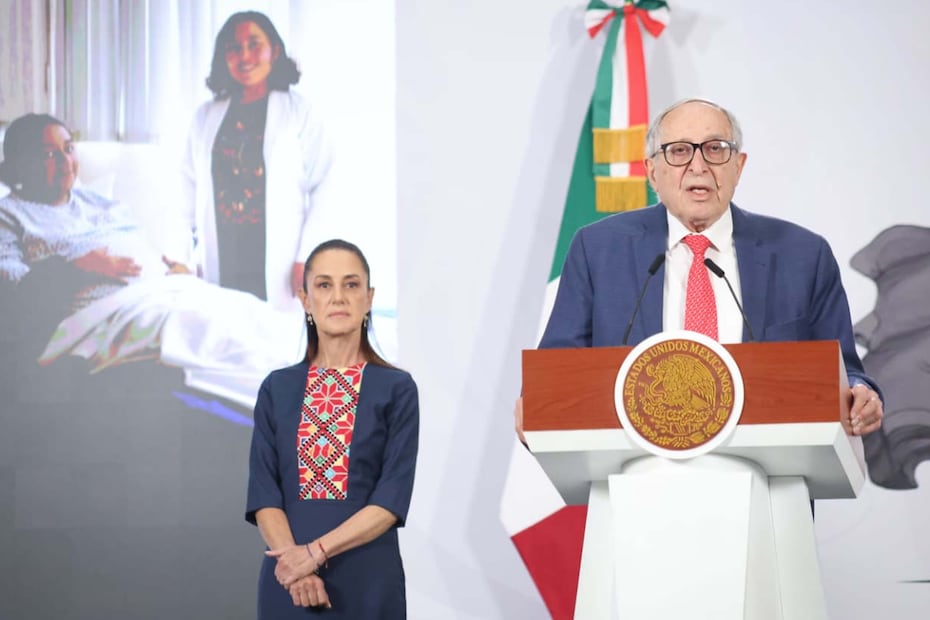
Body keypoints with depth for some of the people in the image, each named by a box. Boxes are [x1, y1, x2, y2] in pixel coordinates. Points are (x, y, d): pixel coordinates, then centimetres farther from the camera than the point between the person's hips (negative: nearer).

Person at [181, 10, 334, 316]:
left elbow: (323, 187, -4)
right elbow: (189, 187, 15)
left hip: (278, 267, -3)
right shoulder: (205, 116, 14)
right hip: (220, 265, 3)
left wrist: (308, 257, -11)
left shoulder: (299, 112, 2)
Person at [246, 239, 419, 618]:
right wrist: (295, 564, -16)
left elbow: (392, 499, -9)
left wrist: (316, 551, -18)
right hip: (289, 582, 2)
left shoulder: (397, 389, 0)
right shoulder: (277, 389, 7)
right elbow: (263, 492, -1)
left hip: (367, 583, -2)